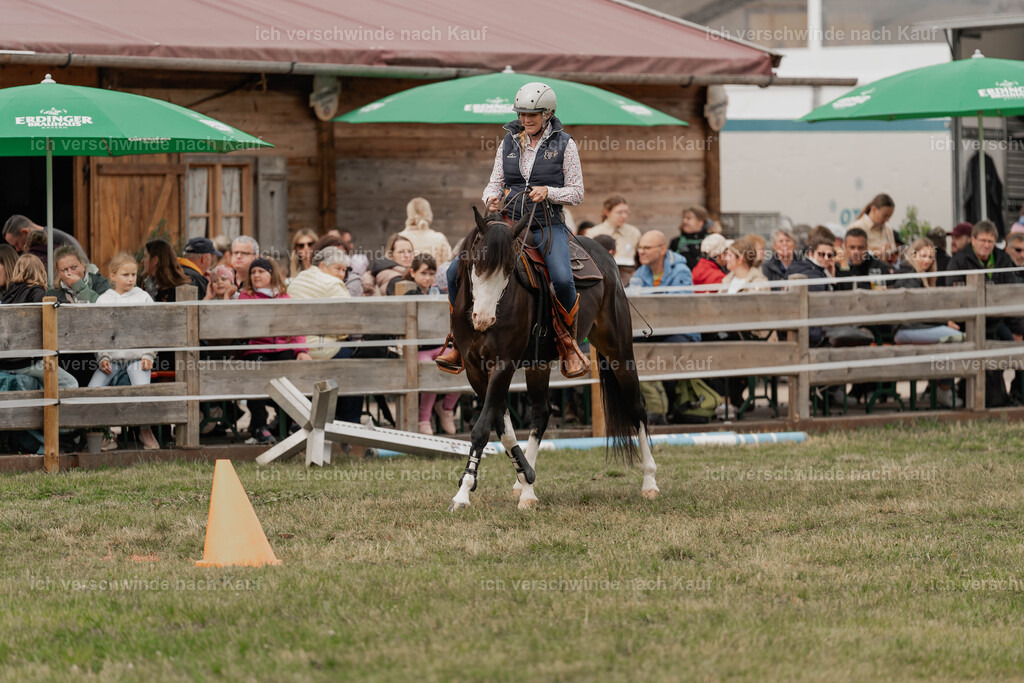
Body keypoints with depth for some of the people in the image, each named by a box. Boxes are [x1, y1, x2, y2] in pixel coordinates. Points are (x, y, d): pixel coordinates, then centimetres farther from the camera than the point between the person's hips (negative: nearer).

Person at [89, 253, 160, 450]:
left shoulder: (143, 298, 9)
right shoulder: (103, 300, 11)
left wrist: (148, 355, -3)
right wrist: (102, 357, -3)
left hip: (137, 357, -1)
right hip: (111, 357, 1)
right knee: (92, 390, -19)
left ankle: (145, 430, -4)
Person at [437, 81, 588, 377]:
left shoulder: (564, 145, 1)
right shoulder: (509, 144, 11)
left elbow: (576, 194, 2)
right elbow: (495, 183, 13)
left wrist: (548, 191, -17)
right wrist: (491, 198, -10)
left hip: (547, 226, -4)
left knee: (562, 279, -33)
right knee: (456, 271, -14)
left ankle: (568, 344, -9)